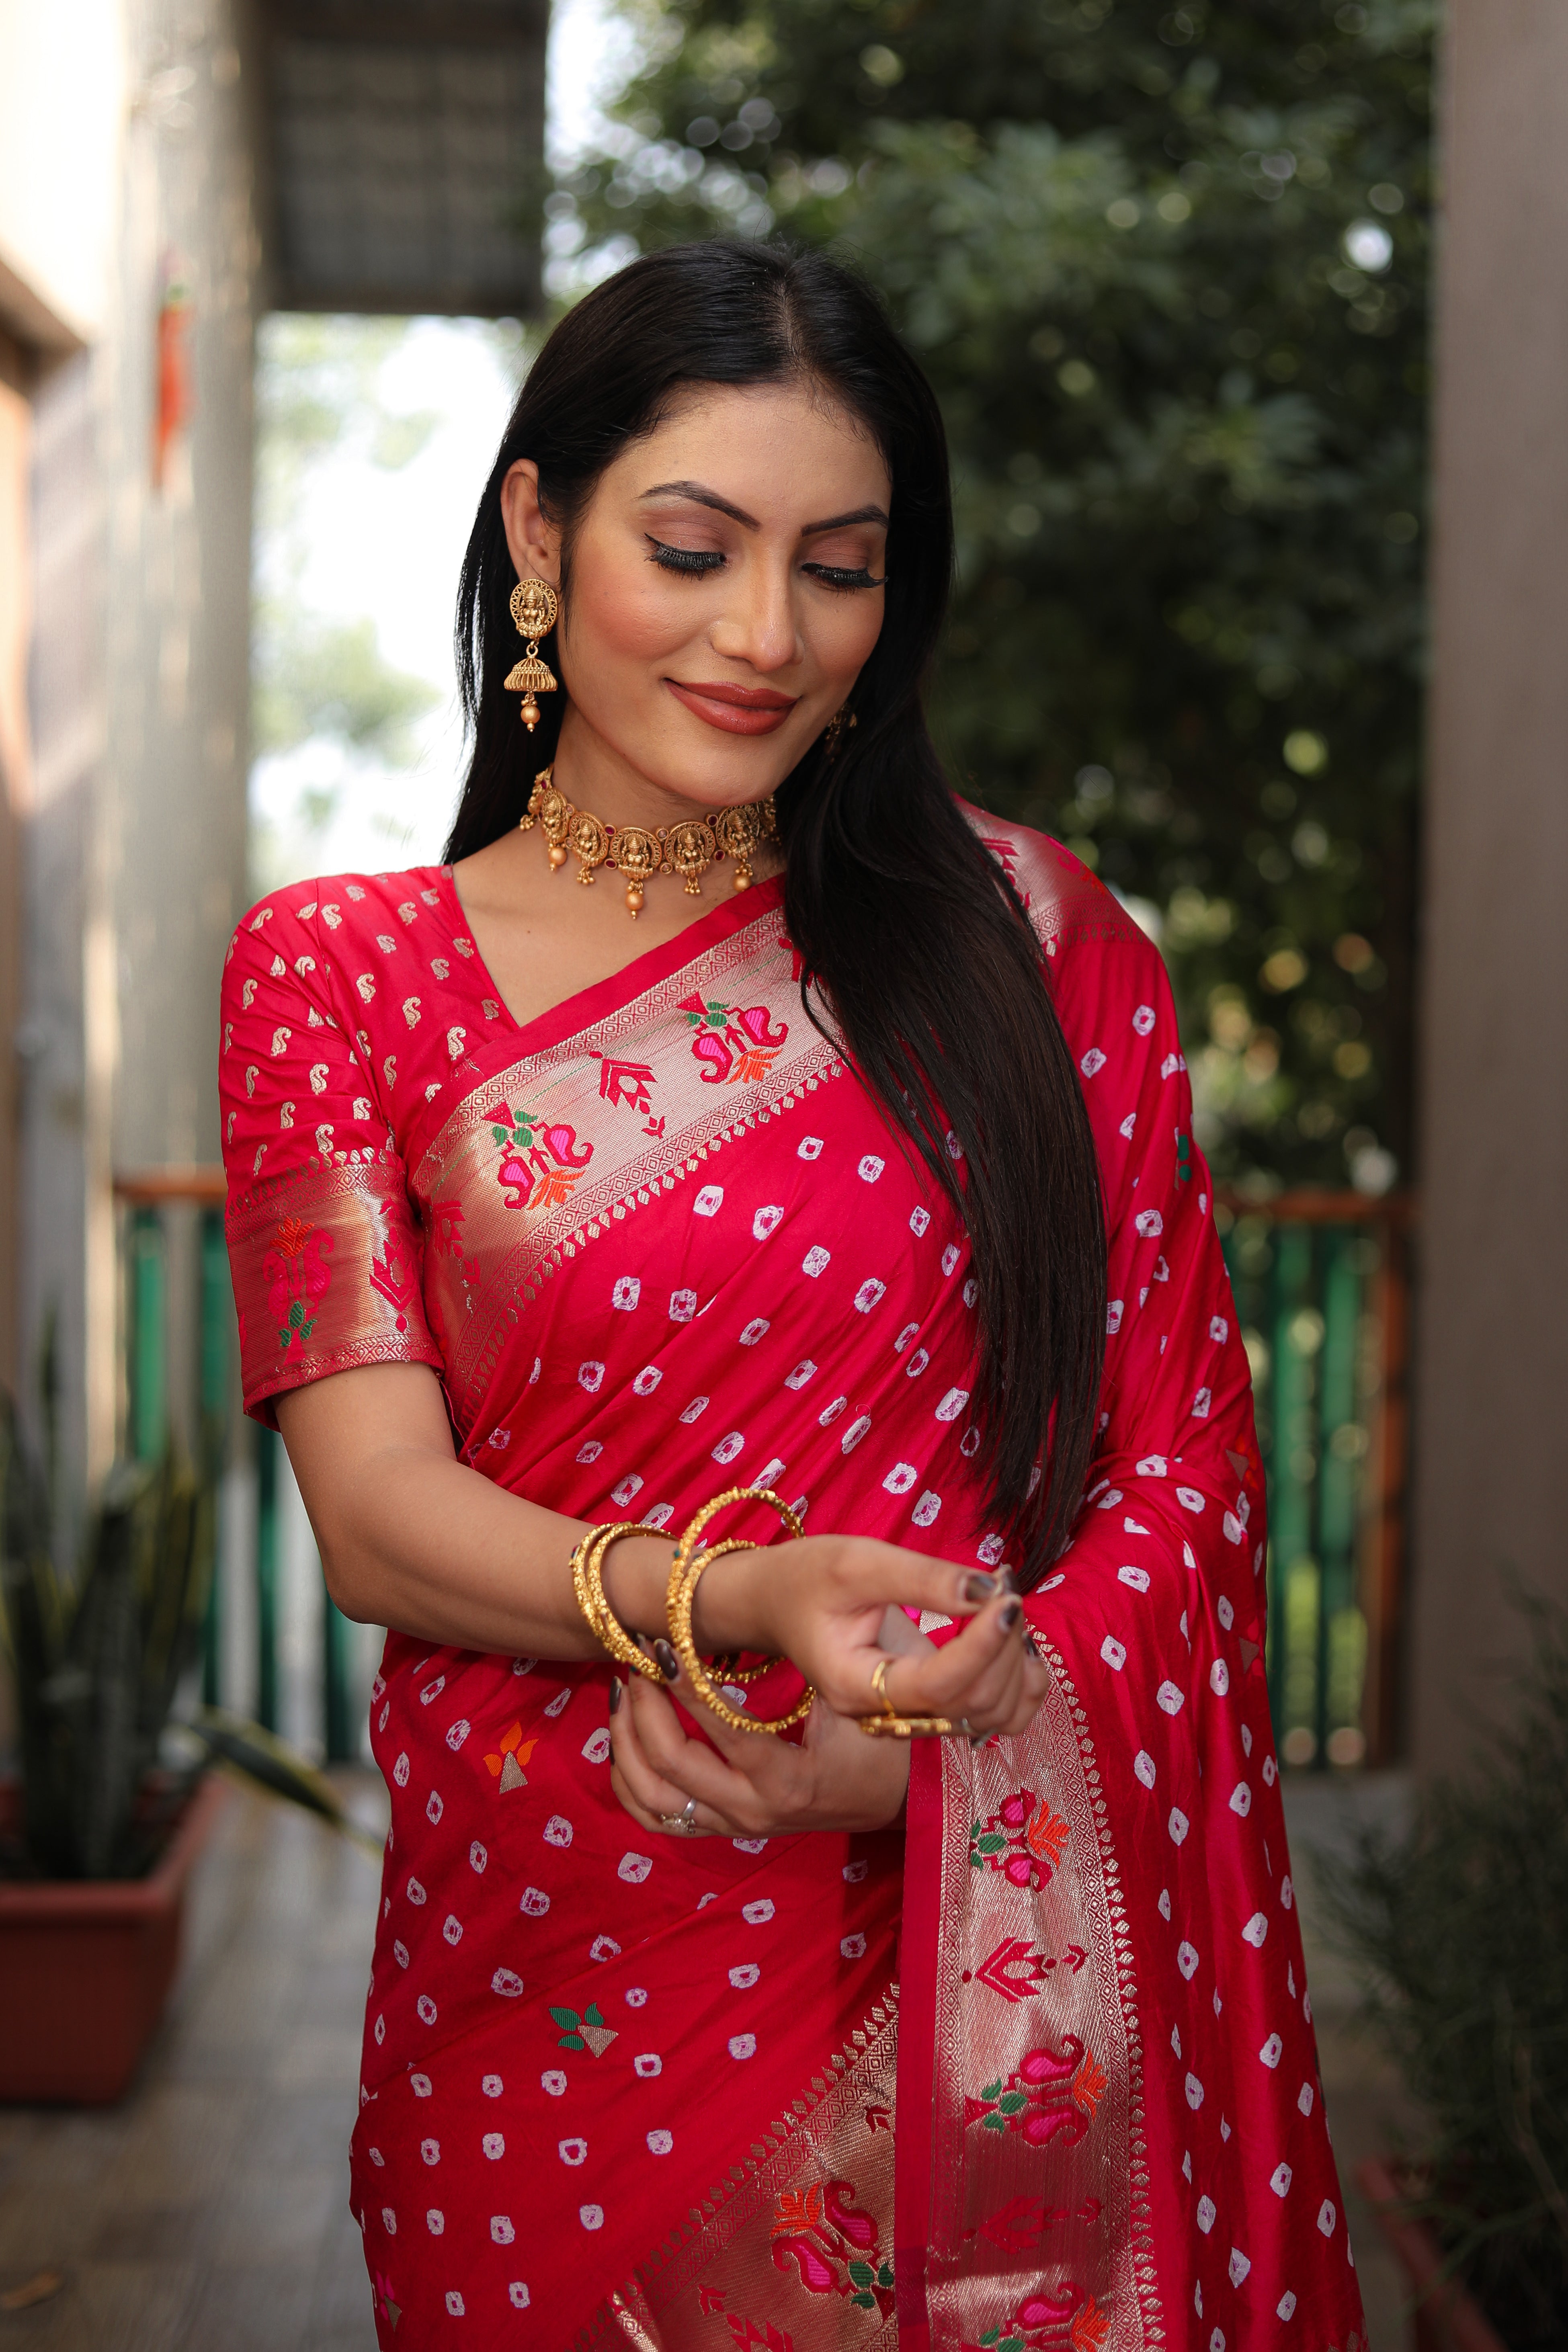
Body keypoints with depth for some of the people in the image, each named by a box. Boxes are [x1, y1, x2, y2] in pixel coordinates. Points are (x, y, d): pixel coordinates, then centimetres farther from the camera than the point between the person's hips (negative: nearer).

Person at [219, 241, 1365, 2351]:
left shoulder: (1027, 935, 2)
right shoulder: (342, 971, 0)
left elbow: (1184, 1454, 0)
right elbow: (373, 1510, -8)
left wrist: (924, 1742, -16)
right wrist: (732, 1604, -26)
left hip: (1000, 1969, 1)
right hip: (554, 1981, 0)